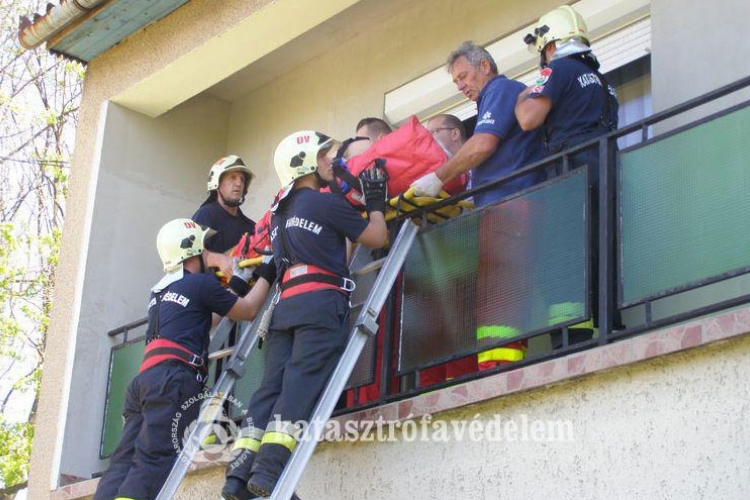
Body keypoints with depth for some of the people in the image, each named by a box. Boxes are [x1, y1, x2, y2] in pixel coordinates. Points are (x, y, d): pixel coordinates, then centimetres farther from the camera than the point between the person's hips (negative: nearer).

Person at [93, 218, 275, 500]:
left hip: (146, 378, 8)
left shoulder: (160, 291, 25)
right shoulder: (201, 283, 2)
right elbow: (248, 311, 13)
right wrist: (265, 277, 28)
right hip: (174, 380, -8)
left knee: (124, 461, 0)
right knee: (152, 463, -15)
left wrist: (236, 285, 39)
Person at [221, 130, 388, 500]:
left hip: (286, 305, 7)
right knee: (302, 384, -15)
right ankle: (269, 470, -26)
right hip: (321, 303, -7)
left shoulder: (281, 211, 23)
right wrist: (376, 202, 23)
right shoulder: (327, 203, 1)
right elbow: (377, 238, 7)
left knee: (273, 385, 1)